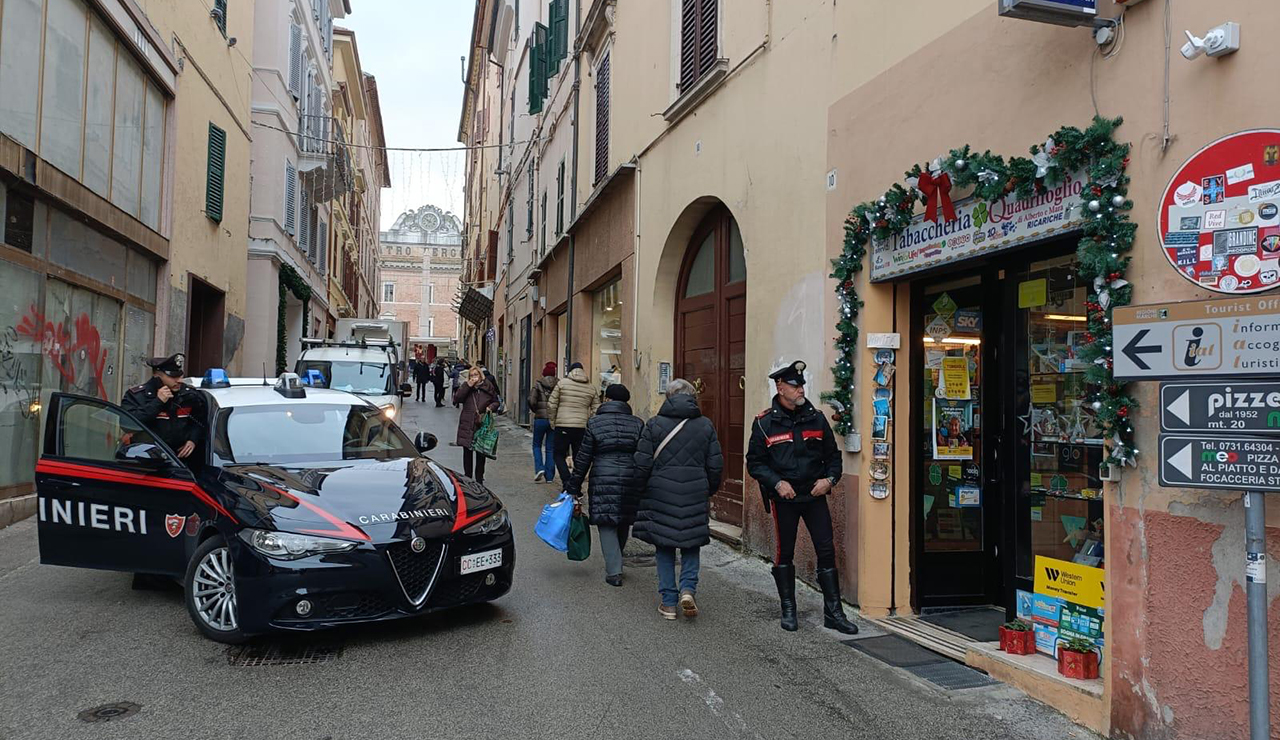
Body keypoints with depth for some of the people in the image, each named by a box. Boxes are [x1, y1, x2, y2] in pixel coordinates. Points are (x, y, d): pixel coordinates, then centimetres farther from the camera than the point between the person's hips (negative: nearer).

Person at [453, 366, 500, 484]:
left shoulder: (488, 387, 5)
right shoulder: (465, 387, 5)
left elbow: (496, 402, 14)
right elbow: (456, 400, -9)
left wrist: (491, 407, -8)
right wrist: (468, 386, -12)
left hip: (482, 424, 0)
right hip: (467, 425, 0)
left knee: (481, 454, 3)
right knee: (467, 452, 6)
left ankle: (479, 479, 12)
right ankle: (468, 478, 16)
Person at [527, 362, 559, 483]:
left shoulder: (538, 384, -4)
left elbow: (531, 400, -14)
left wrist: (535, 410, 4)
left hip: (540, 418, -2)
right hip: (555, 419, 2)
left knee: (537, 445, 15)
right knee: (551, 448, 9)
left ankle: (539, 468, -5)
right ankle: (549, 476, 10)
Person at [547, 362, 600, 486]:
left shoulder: (562, 384, 0)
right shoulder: (591, 388, 9)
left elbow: (551, 404, -2)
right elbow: (596, 409, 6)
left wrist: (552, 421, 9)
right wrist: (589, 424, 13)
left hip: (563, 426, -3)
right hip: (582, 427, 3)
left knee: (559, 455, 8)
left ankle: (567, 482, -11)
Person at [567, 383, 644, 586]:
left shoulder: (595, 423, 0)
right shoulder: (637, 424, 6)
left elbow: (583, 458, 1)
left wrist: (574, 487, 7)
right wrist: (643, 487, 12)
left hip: (603, 481, -3)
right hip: (631, 481, 3)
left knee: (606, 525, 2)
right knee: (623, 523, 17)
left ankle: (614, 571, -4)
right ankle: (615, 564, 33)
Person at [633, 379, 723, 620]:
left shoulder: (655, 425, -4)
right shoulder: (706, 425, 3)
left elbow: (642, 465, -5)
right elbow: (716, 465, 4)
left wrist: (640, 492, 9)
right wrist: (708, 491, 19)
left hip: (661, 495, -1)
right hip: (695, 496, 1)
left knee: (664, 548, 10)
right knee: (691, 545, 17)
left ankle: (668, 602, 12)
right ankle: (688, 587, -2)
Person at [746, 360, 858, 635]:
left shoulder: (816, 418, 5)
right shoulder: (765, 422, -4)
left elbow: (833, 455, 12)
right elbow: (755, 462, -2)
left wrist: (829, 479, -6)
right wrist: (777, 483, -15)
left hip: (814, 495, 2)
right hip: (783, 498, -2)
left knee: (827, 551, 1)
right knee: (785, 554, 8)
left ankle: (833, 612, 10)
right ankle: (788, 610, 23)